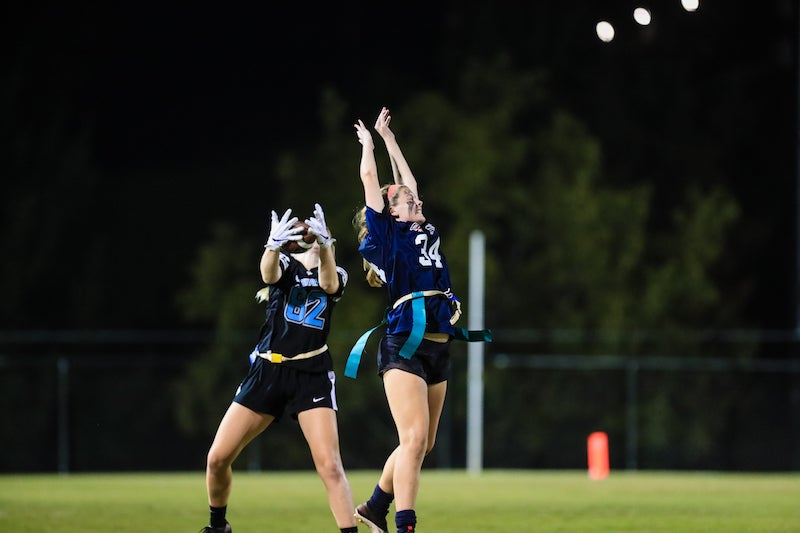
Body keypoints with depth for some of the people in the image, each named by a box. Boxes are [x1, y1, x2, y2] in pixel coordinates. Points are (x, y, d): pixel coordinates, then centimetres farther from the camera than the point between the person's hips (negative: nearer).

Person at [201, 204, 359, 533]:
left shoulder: (336, 275, 9)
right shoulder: (285, 264, 6)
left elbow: (328, 282, -17)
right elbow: (269, 273, -19)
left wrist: (324, 246, -40)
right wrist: (273, 245, -44)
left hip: (312, 377, -1)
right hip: (268, 371, 1)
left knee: (330, 466, -17)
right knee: (217, 458, -1)